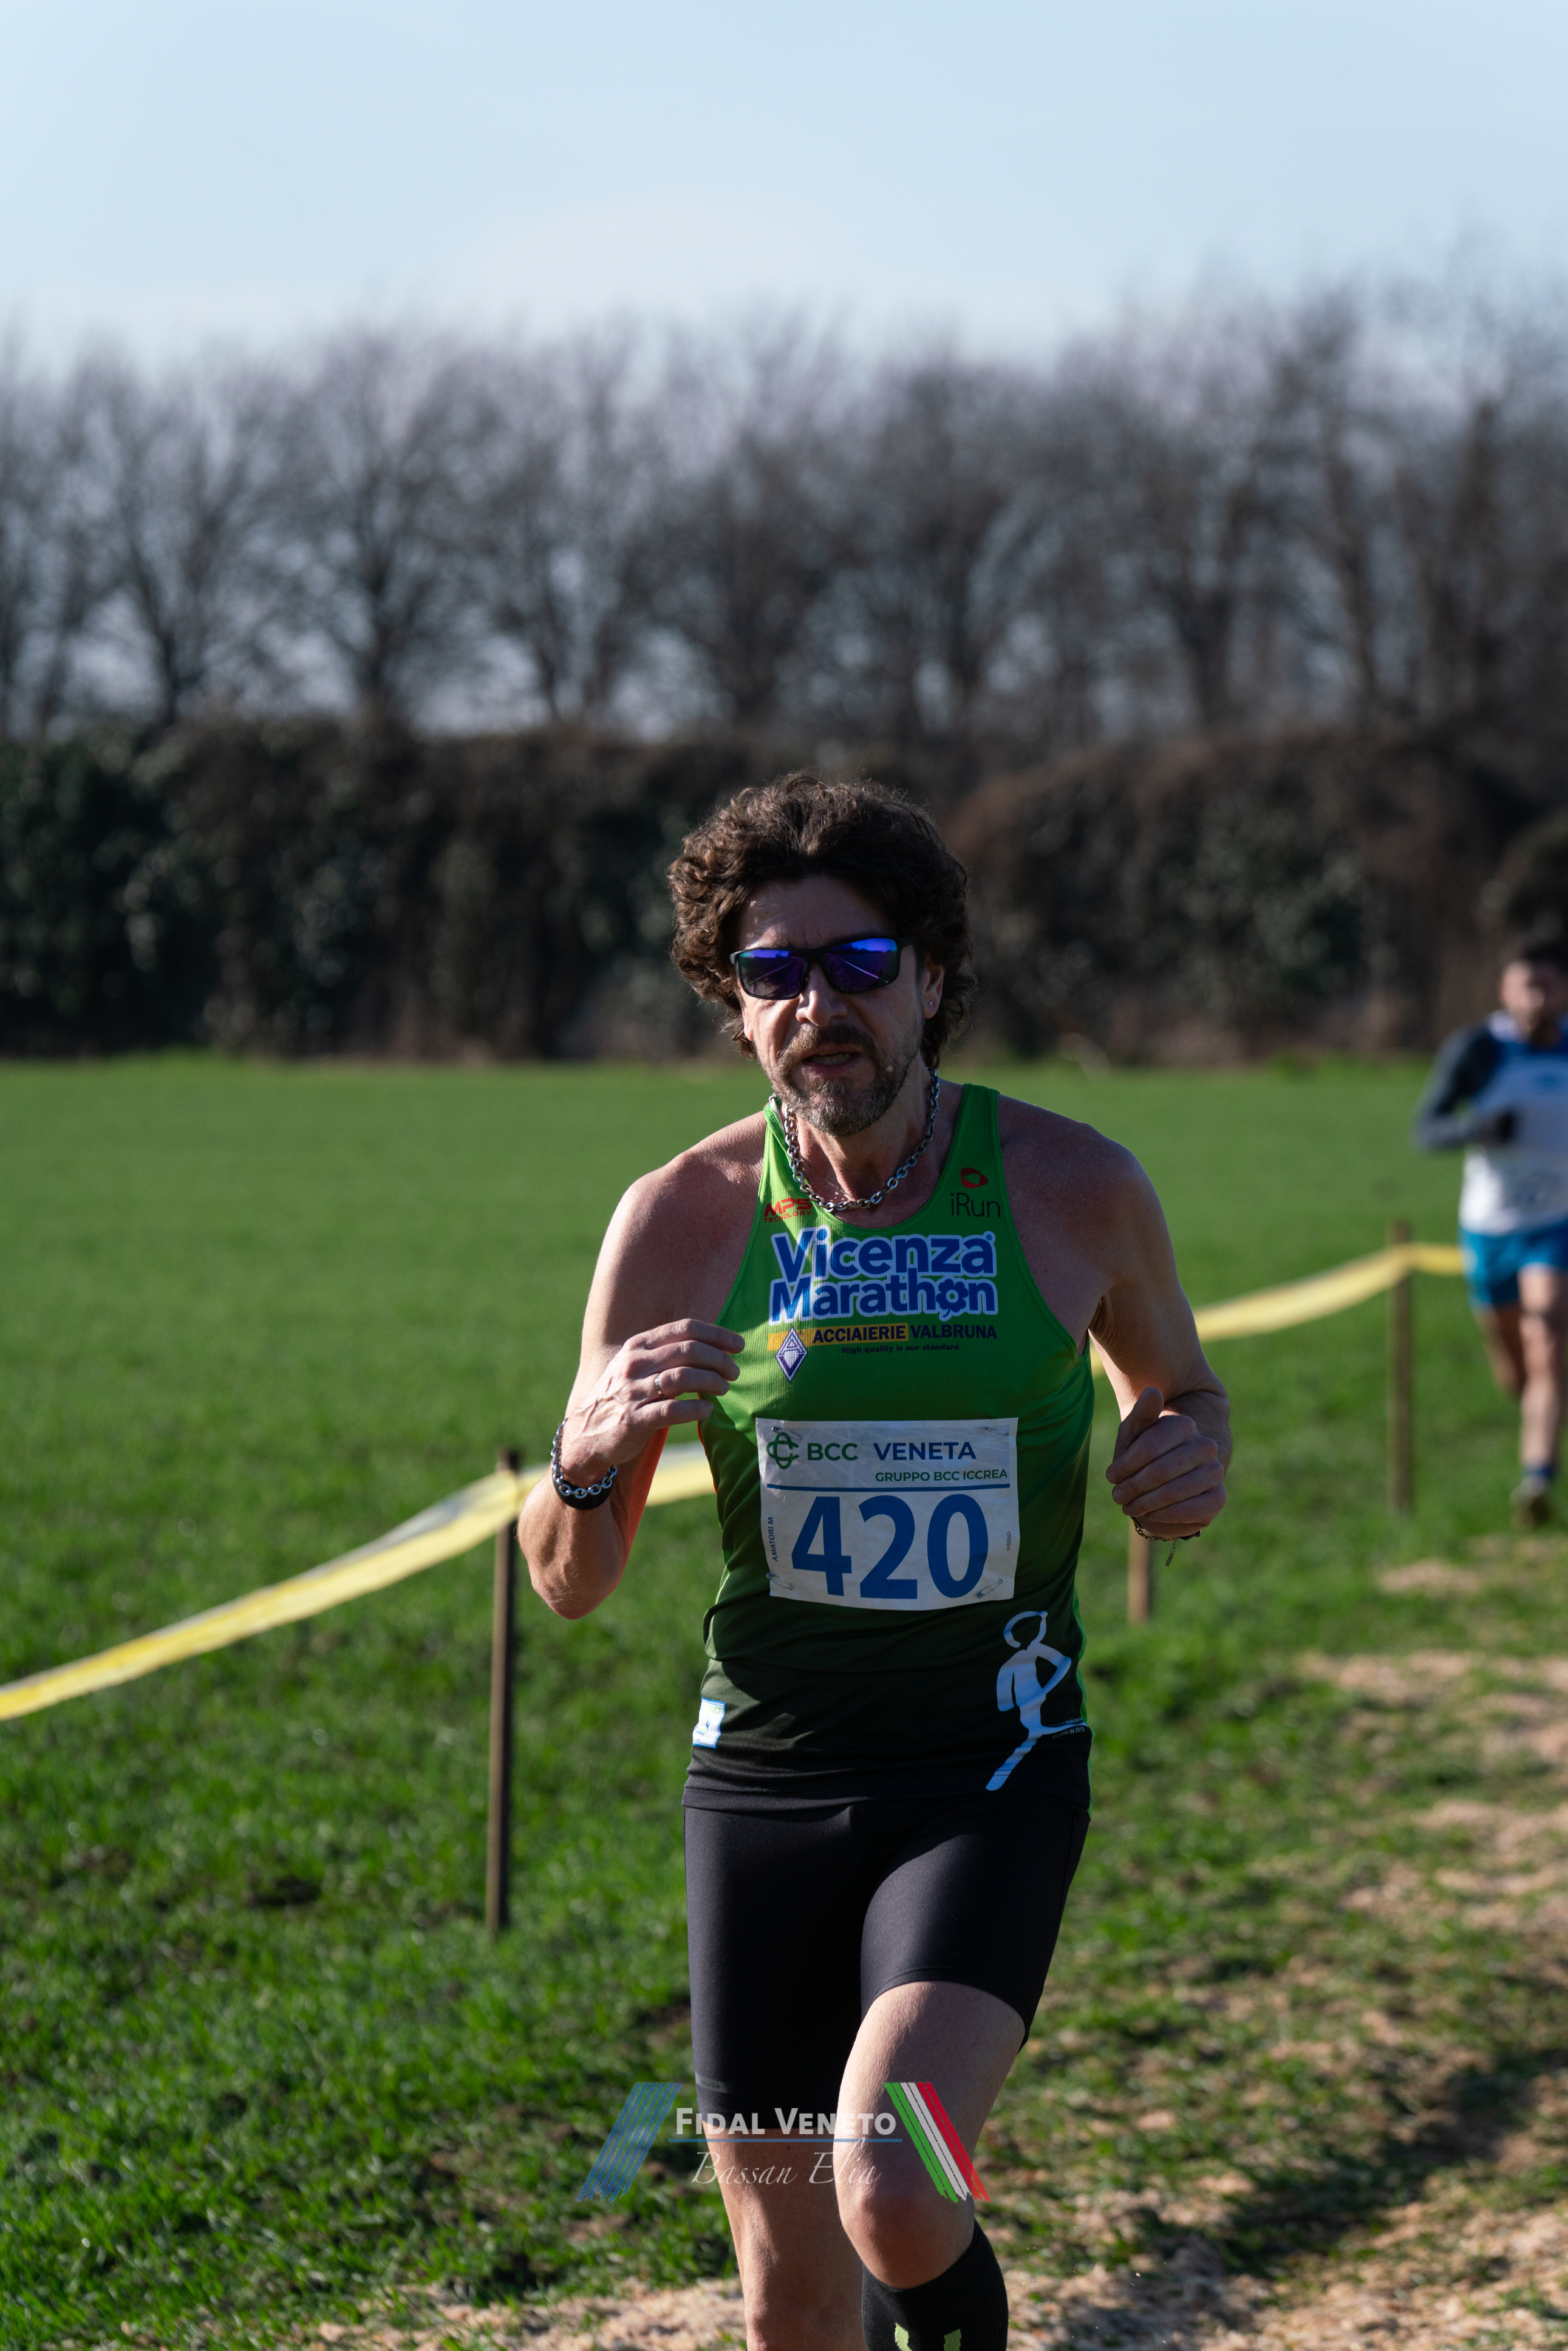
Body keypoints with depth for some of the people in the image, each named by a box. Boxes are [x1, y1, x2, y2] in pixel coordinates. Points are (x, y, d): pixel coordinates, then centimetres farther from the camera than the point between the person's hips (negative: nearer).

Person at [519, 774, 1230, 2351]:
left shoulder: (1074, 1188, -6)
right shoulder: (683, 1219, -5)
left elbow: (1178, 1385, 15)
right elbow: (567, 1583, 2)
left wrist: (1191, 1455, -9)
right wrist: (594, 1455, -21)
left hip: (991, 1768, -2)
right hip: (763, 1773, 2)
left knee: (892, 2203, -24)